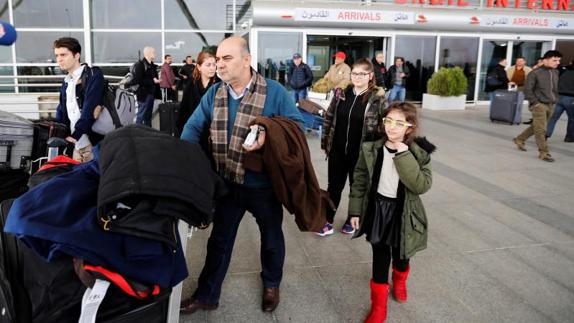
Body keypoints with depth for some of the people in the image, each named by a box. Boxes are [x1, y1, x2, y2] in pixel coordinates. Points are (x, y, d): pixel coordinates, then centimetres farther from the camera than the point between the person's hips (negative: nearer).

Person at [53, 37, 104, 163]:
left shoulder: (93, 76, -6)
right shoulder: (66, 83, 18)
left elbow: (90, 109, -16)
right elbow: (61, 113, 19)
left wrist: (74, 135, -20)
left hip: (94, 144, -7)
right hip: (77, 146, 7)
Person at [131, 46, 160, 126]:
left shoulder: (152, 65, 14)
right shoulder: (140, 64, -11)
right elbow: (138, 80, -20)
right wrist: (152, 81, -22)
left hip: (151, 93, 8)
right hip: (143, 94, -8)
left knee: (148, 116, 15)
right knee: (141, 115, -3)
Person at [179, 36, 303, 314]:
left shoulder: (274, 91, -14)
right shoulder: (214, 93, -1)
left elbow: (296, 124, -11)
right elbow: (194, 126, 0)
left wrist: (268, 135, -29)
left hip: (264, 184, -3)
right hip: (228, 183, 3)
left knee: (271, 237, 18)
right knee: (219, 239, 16)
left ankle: (271, 284, 45)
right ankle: (207, 294, 33)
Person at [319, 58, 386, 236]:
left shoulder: (378, 98, -10)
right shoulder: (341, 93, 1)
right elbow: (329, 117, 8)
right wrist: (325, 142, 7)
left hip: (361, 153, -3)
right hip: (337, 151, 3)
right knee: (334, 187, 11)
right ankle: (328, 222, 24)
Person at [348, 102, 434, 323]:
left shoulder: (418, 153, -12)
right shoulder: (371, 149, -8)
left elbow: (422, 186, -25)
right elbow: (360, 181, 0)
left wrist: (404, 155, -28)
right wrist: (355, 211, 0)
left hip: (403, 213, 0)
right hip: (377, 210, 0)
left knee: (401, 256, 19)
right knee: (380, 259, 9)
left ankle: (399, 281, 55)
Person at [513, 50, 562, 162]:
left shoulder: (556, 72, 10)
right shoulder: (535, 73, -10)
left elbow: (556, 88, 21)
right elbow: (527, 90, -10)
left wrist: (555, 100, 9)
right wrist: (535, 102, -13)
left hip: (551, 105, 7)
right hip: (539, 105, -7)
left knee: (536, 127, 15)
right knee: (541, 130, -7)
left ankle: (519, 139, 33)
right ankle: (544, 153, 0)